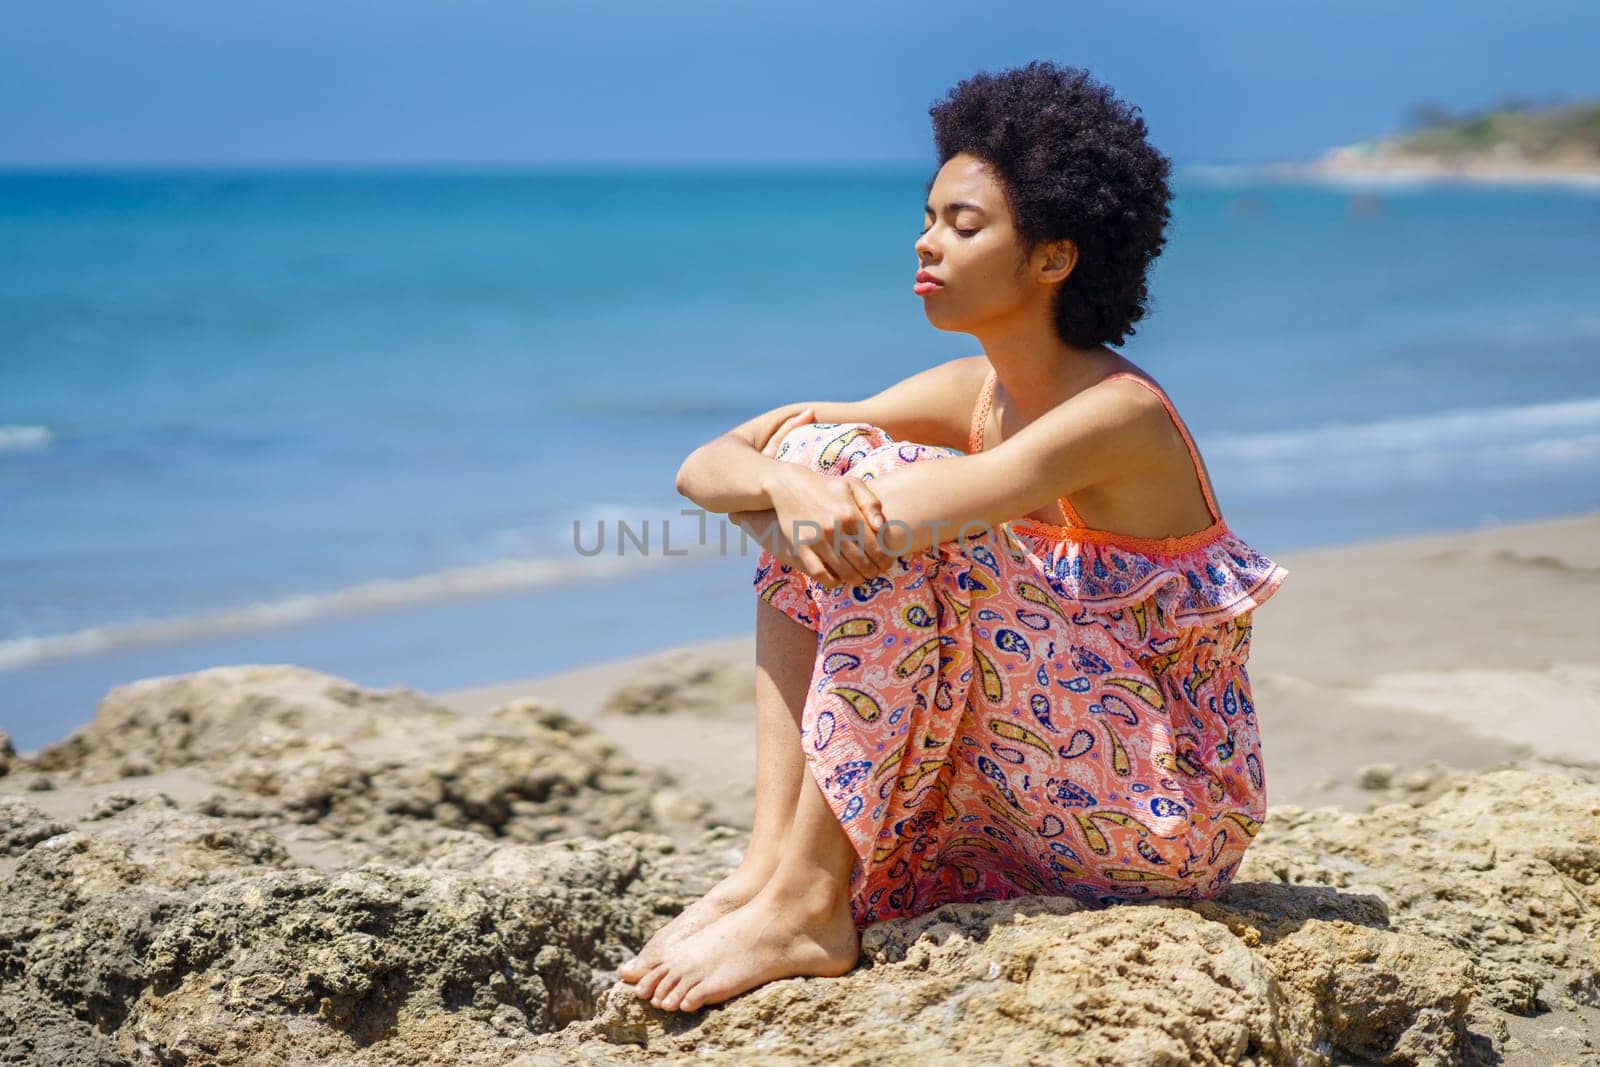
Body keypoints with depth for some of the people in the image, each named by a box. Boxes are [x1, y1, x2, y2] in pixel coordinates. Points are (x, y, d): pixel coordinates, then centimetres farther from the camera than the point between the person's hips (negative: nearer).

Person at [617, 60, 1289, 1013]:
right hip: (1034, 814, 8)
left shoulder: (1121, 414, -20)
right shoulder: (973, 394, 2)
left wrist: (811, 445, -13)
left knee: (874, 512, -24)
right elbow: (706, 467, -3)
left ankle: (806, 909, -20)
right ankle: (771, 862, -11)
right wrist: (784, 482, -27)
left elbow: (886, 519, -35)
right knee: (815, 499, -3)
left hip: (1167, 818, -8)